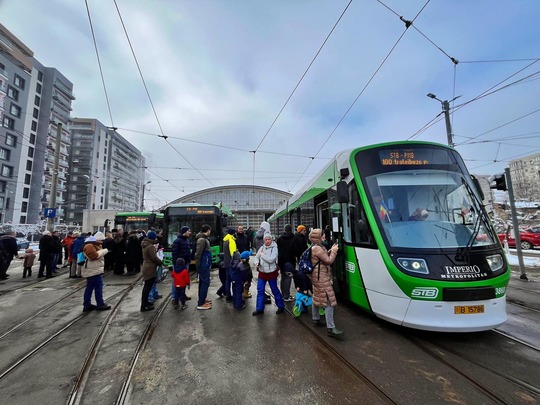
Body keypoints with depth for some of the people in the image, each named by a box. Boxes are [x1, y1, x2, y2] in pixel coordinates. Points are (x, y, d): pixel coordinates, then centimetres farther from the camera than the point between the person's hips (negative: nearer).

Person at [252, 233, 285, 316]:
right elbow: (256, 257, 7)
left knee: (275, 290, 8)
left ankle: (281, 306, 27)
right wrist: (257, 263, -13)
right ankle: (259, 309, 21)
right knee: (260, 290, 8)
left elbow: (271, 259, -24)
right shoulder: (262, 248, 2)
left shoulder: (274, 248, -14)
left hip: (271, 272, -5)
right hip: (262, 272, 5)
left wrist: (262, 255, -13)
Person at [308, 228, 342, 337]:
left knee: (317, 298, 21)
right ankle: (331, 328, -5)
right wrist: (334, 251, -7)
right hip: (321, 277, -11)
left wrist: (330, 251, 1)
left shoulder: (315, 247, 11)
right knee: (329, 302, -9)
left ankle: (315, 319, 36)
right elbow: (329, 260, -20)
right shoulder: (317, 248, -22)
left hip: (317, 276, 11)